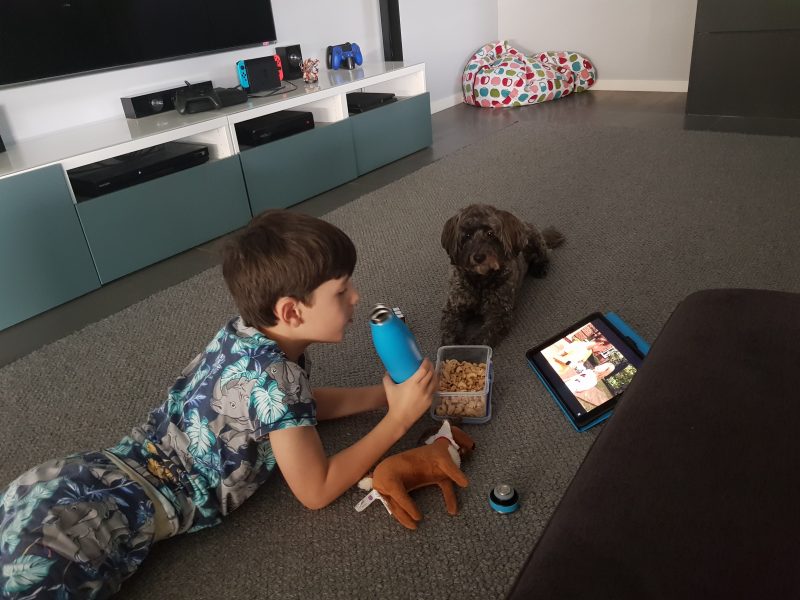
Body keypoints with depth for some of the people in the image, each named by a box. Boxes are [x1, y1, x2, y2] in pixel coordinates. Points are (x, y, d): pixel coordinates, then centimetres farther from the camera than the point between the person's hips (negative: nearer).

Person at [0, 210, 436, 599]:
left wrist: (382, 393, 15)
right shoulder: (274, 376, -21)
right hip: (124, 505, -8)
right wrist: (400, 417, -6)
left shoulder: (248, 335, 4)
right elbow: (317, 491, -10)